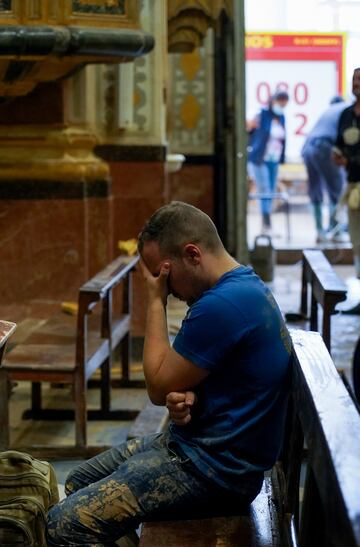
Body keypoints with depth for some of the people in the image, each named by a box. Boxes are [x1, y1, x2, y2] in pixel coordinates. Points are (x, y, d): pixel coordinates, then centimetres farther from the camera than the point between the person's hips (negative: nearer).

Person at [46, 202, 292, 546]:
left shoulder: (222, 304, -25)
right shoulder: (246, 285, 9)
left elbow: (158, 387, -14)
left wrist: (156, 300, -7)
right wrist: (188, 398, -7)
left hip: (217, 466, -11)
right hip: (207, 442, 11)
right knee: (78, 483, 20)